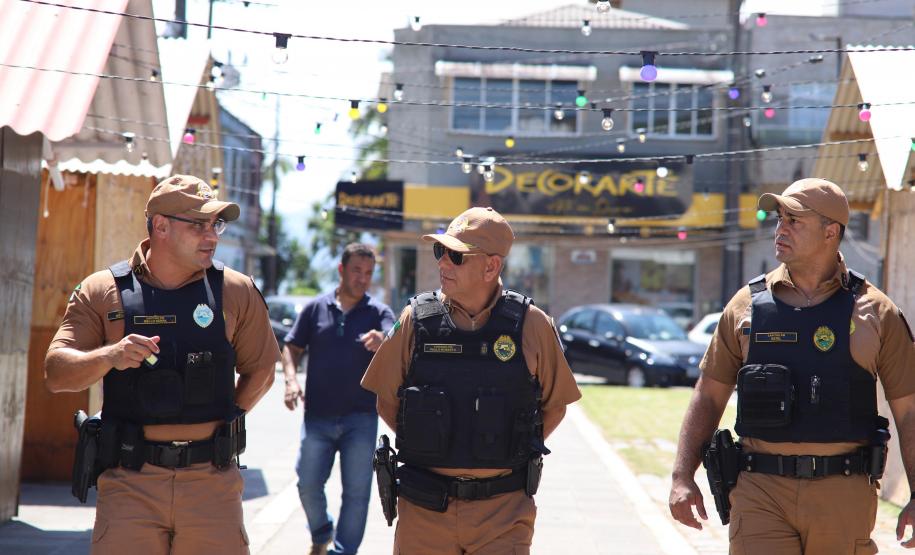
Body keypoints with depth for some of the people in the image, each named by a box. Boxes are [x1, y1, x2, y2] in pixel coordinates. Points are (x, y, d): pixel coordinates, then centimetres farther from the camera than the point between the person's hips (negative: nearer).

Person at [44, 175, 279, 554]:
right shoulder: (102, 291, 2)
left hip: (213, 483, 1)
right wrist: (109, 356, -21)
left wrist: (223, 423, 8)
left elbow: (260, 369, 16)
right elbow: (56, 373, -3)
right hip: (129, 482, -1)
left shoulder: (236, 292, 6)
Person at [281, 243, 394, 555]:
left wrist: (382, 342, -40)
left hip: (360, 418, -1)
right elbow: (292, 347, 11)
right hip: (318, 415, 1)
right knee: (308, 484, 4)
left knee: (357, 492, 0)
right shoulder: (316, 309, 6)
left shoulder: (379, 313, 1)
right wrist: (291, 380, -7)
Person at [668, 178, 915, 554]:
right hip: (760, 493, 0)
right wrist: (682, 477, 3)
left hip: (843, 497, 0)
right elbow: (708, 397, 12)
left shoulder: (874, 312, 4)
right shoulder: (747, 304, 7)